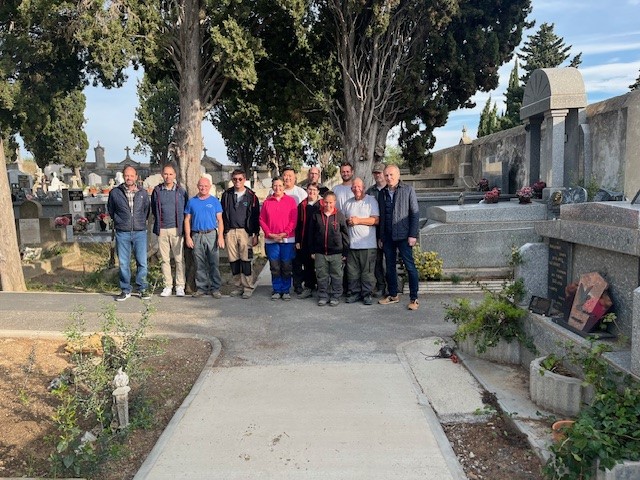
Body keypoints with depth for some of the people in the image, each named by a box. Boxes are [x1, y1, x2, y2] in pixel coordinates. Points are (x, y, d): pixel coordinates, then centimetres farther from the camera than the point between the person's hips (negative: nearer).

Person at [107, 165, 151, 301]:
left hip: (140, 232, 0)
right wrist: (119, 222, 15)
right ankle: (125, 290, 15)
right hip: (122, 233, 0)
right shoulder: (115, 193, 2)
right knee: (123, 263, 4)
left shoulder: (143, 193, 5)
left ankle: (143, 288, 11)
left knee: (142, 262, -1)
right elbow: (110, 210, 16)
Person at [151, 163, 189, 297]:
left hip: (177, 229, -2)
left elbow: (186, 209, 9)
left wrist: (182, 225, 6)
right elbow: (153, 209, 18)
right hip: (162, 230, 2)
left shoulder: (181, 191, 3)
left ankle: (180, 286, 5)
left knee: (179, 259, -1)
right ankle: (168, 286, 13)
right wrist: (159, 221, 13)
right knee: (164, 259, 5)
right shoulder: (157, 190, 7)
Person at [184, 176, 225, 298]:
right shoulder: (192, 201, 10)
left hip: (212, 234, -1)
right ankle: (201, 287, 14)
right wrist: (188, 237, 0)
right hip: (196, 235, 1)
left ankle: (215, 288, 3)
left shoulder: (215, 201, 7)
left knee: (214, 263, -3)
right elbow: (187, 220, 10)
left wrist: (220, 237, -6)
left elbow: (220, 220, 4)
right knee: (200, 264, 5)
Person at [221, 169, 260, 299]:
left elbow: (256, 216, 2)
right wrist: (223, 232, 7)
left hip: (245, 231, -3)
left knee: (245, 260, -6)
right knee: (233, 261, 5)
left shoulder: (251, 196, 3)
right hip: (230, 232, 3)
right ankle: (238, 286, 16)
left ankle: (248, 287, 2)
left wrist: (256, 234, -2)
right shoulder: (227, 195, 10)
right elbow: (223, 215, 12)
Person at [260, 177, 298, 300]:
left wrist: (285, 233, -12)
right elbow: (262, 220, 5)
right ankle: (276, 290, 17)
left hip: (287, 239, -1)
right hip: (271, 239, 2)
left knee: (286, 267, 3)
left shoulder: (291, 200, 2)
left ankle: (286, 290, 15)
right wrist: (269, 233, -7)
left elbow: (294, 220, -3)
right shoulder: (267, 202, 7)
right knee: (275, 267, 6)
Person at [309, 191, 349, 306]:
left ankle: (335, 296, 18)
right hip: (320, 252, 2)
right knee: (322, 276, 8)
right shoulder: (316, 215, 2)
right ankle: (323, 296, 20)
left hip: (336, 252, -1)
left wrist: (345, 252, 0)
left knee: (336, 276, 6)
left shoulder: (339, 215, -1)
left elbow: (345, 234, 2)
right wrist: (312, 251, 6)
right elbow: (311, 234, 8)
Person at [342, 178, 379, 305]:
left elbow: (376, 220, -8)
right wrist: (347, 221, -1)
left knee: (367, 271, -2)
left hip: (368, 244, -4)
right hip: (351, 243, 4)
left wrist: (358, 220, -12)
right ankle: (355, 293, 14)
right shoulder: (348, 203, 17)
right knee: (352, 271, 5)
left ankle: (367, 294, 7)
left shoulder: (371, 200, 1)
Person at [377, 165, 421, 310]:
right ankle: (393, 295, 22)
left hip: (403, 235, -5)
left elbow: (415, 213, -5)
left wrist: (413, 235, -12)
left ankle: (413, 298, 3)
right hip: (387, 236, 5)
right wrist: (380, 237, 11)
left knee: (410, 266, -3)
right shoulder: (382, 193, 12)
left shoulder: (408, 190, -2)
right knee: (390, 266, 11)